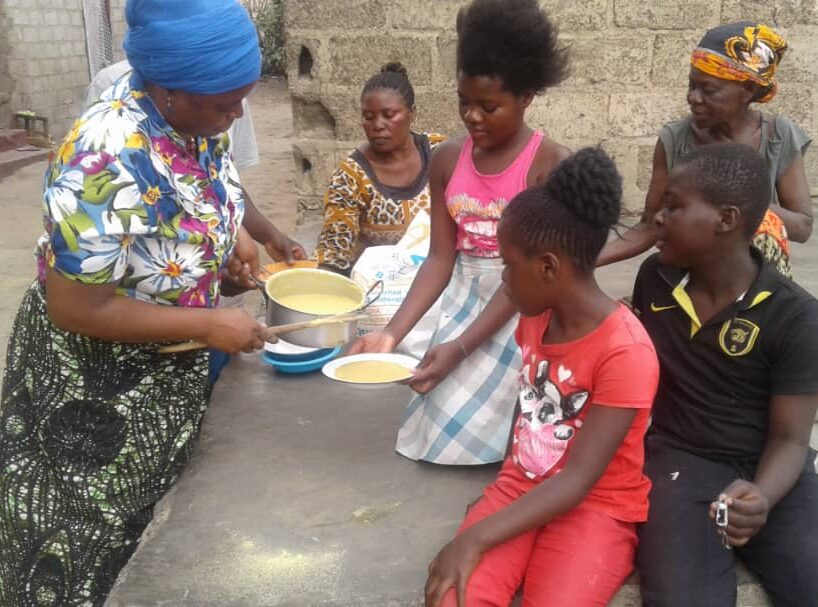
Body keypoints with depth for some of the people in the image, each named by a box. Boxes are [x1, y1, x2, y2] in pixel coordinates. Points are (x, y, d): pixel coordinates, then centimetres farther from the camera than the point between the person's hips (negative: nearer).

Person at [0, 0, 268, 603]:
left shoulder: (193, 116, -11)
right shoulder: (106, 163, -35)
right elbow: (75, 310, -30)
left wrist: (231, 231, -2)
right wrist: (208, 324, -27)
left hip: (174, 363, 7)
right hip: (97, 377, -7)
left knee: (155, 517, 27)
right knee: (95, 532, 15)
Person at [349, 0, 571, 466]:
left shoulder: (551, 163, -15)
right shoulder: (447, 160, 0)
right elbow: (441, 257, -2)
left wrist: (462, 346, -25)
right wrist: (393, 333, -15)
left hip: (524, 307, -4)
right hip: (462, 298, 5)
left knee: (468, 428, -9)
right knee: (443, 419, -2)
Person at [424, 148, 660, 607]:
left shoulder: (626, 352, -22)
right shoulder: (536, 316, 2)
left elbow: (577, 482, -24)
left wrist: (477, 538, -30)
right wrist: (500, 490, 6)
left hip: (596, 507, -5)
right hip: (521, 486, 5)